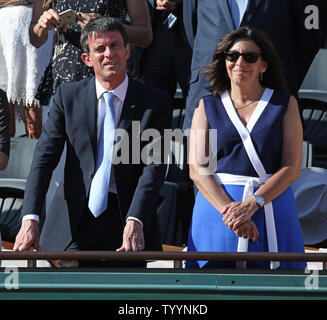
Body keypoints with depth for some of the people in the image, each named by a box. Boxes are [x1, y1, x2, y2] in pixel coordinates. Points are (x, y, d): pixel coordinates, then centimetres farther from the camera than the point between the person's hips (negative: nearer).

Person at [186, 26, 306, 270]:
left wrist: (251, 204, -15)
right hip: (217, 202, 1)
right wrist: (228, 209, -16)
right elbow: (197, 168, 0)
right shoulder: (208, 106, 10)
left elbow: (292, 167, -2)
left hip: (272, 206, 0)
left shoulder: (285, 104, 8)